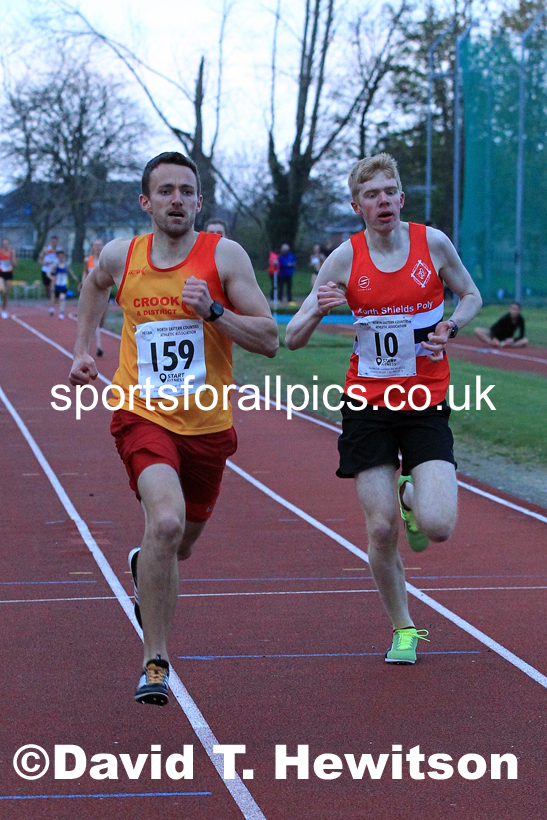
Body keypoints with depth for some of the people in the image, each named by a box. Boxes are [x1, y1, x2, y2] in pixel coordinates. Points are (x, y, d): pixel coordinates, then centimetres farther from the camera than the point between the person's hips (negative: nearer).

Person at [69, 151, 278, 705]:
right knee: (166, 521, -27)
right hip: (143, 415, -1)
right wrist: (82, 349, 22)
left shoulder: (224, 255, -6)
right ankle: (155, 660, -16)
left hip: (207, 425, 1)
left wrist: (213, 311, -22)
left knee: (180, 543, 18)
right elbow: (96, 284, 26)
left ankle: (145, 568, 57)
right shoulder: (120, 256, 0)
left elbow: (269, 340, -8)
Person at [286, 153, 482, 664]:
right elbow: (293, 339, -2)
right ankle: (403, 629, 20)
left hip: (426, 403, 0)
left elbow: (471, 296, 14)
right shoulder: (344, 259, -4)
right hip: (368, 404, 0)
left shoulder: (432, 242, -4)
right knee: (381, 530, -4)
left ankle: (412, 495, 24)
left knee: (437, 527, -15)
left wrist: (450, 329, -7)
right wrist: (317, 310, -24)